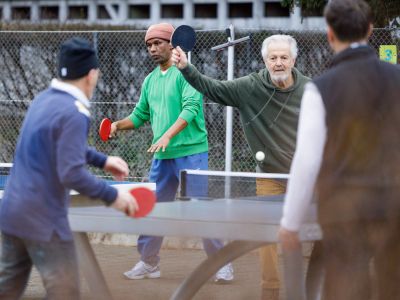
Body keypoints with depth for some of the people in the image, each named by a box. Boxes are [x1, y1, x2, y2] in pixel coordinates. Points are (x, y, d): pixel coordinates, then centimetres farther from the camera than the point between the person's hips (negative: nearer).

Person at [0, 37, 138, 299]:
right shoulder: (73, 114, -19)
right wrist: (113, 196, -15)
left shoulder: (44, 100, 9)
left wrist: (102, 160, 25)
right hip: (43, 221, -9)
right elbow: (72, 174, -24)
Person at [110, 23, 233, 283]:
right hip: (162, 155, 7)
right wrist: (119, 125, 4)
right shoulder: (150, 80, 16)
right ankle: (149, 264, 19)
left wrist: (168, 135, -28)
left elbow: (191, 108, -18)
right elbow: (140, 116, 23)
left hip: (191, 152, -7)